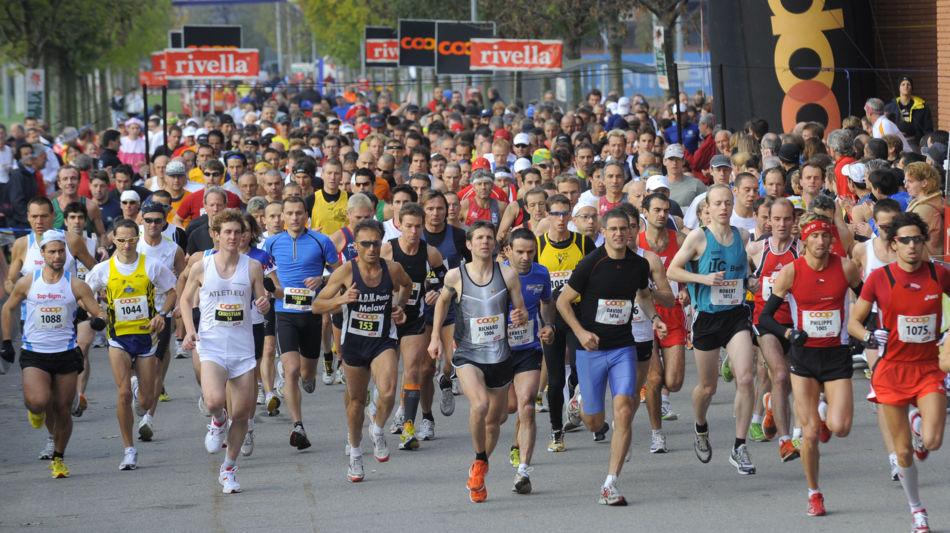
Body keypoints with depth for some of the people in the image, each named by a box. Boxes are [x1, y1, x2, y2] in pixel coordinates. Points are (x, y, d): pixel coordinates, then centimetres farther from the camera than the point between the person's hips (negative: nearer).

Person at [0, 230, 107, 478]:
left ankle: (58, 458, 24)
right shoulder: (27, 283, 0)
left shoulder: (76, 285, -2)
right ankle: (36, 410, 16)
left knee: (63, 409, 4)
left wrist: (98, 320, -26)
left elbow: (98, 314, -2)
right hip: (34, 354, -1)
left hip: (66, 354, 1)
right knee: (39, 401, -23)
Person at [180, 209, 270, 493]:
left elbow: (261, 301, 9)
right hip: (211, 345, -2)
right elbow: (186, 299, 12)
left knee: (242, 412, 3)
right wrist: (189, 330, -2)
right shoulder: (201, 267, 0)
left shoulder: (252, 267, 2)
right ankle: (218, 421, 12)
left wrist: (264, 304, -15)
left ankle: (229, 469, 22)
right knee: (215, 400, -26)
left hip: (243, 347, 2)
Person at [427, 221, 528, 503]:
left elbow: (522, 311, 3)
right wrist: (436, 336, 9)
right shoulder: (455, 276, -6)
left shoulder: (508, 275, -5)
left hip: (500, 356, 2)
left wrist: (520, 317, -20)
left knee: (493, 420, 13)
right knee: (479, 404, -28)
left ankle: (477, 475, 36)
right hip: (467, 355, -2)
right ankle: (479, 461, -6)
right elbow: (443, 301, 15)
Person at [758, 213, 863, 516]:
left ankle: (828, 413, 25)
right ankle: (814, 494, 15)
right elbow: (764, 317, -5)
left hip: (837, 354, 0)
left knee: (840, 428, -13)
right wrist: (789, 334, -22)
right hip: (803, 356, 0)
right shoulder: (791, 272, -8)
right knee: (810, 432, -3)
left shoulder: (845, 268, -6)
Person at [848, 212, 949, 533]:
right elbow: (853, 322, 1)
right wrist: (870, 336, -18)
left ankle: (919, 424, 20)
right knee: (903, 451, 4)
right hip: (893, 370, -1)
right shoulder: (880, 278, -6)